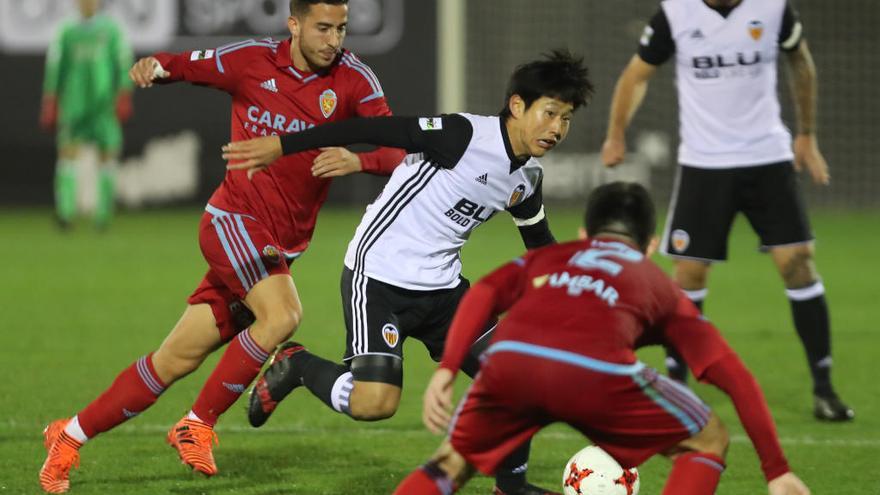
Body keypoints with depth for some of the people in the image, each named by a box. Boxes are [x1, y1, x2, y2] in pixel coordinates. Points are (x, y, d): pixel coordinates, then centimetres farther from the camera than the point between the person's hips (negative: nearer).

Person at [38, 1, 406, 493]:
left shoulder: (352, 78, -4)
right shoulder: (252, 61, -4)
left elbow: (398, 150, -11)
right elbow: (183, 65, 12)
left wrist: (359, 160, -33)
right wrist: (155, 65, -12)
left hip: (279, 248, 3)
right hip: (235, 218, -3)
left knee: (176, 360, 4)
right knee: (282, 314, -28)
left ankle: (71, 436, 18)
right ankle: (197, 426, -11)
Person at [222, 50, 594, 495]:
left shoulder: (527, 178, 6)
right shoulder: (465, 135, -20)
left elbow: (541, 243, 24)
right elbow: (376, 129, -22)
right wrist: (282, 145, -24)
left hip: (441, 287, 8)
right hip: (378, 276, -8)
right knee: (373, 403, -22)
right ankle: (296, 366, 8)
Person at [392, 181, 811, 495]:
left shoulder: (548, 257, 38)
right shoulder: (661, 287, 34)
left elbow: (484, 293, 16)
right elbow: (735, 376, 26)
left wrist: (446, 371, 7)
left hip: (510, 359, 2)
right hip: (595, 372, -2)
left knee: (454, 461, 29)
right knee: (707, 439, 22)